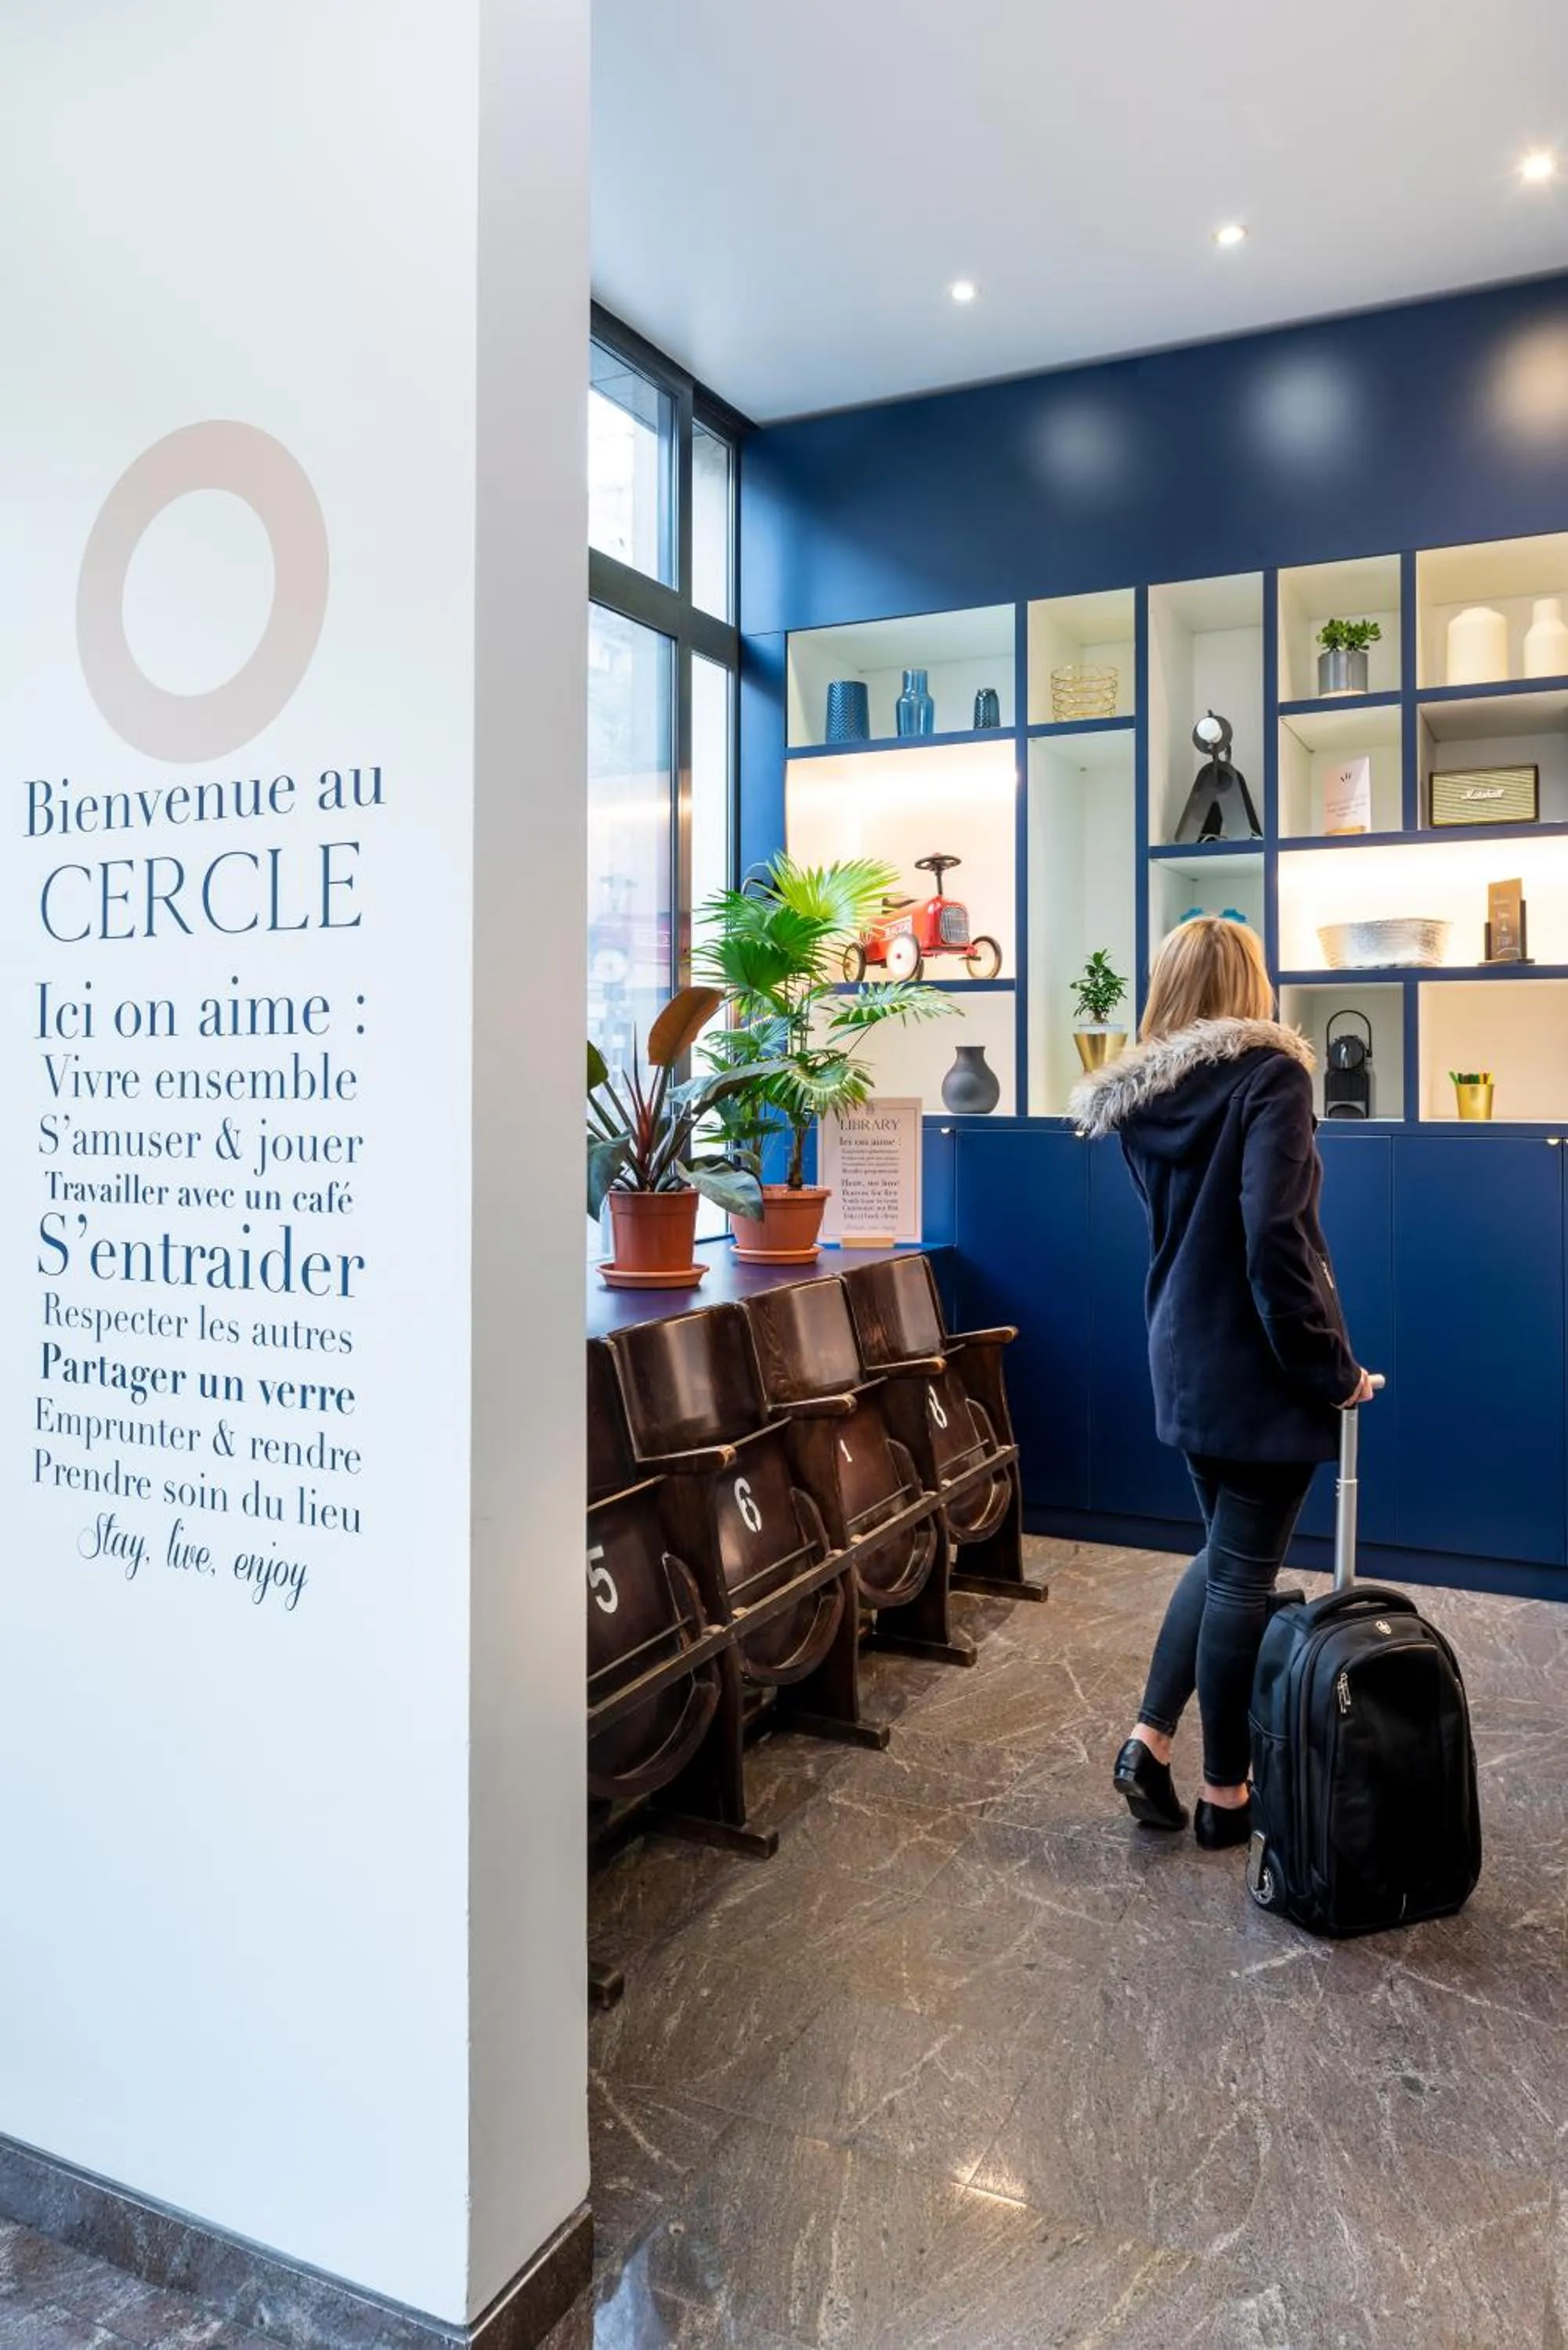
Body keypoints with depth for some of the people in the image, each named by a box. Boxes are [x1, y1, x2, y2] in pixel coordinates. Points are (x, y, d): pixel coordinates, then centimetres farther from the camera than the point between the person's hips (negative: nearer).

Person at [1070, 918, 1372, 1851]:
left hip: (1184, 1355, 7)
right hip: (1259, 1364, -6)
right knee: (1245, 1575, 5)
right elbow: (1275, 1236, -23)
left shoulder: (1140, 1096, 5)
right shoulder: (1268, 1075, -15)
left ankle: (1150, 1741, 19)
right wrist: (1332, 1367, -15)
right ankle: (1226, 1797, 20)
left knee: (1223, 1554, 22)